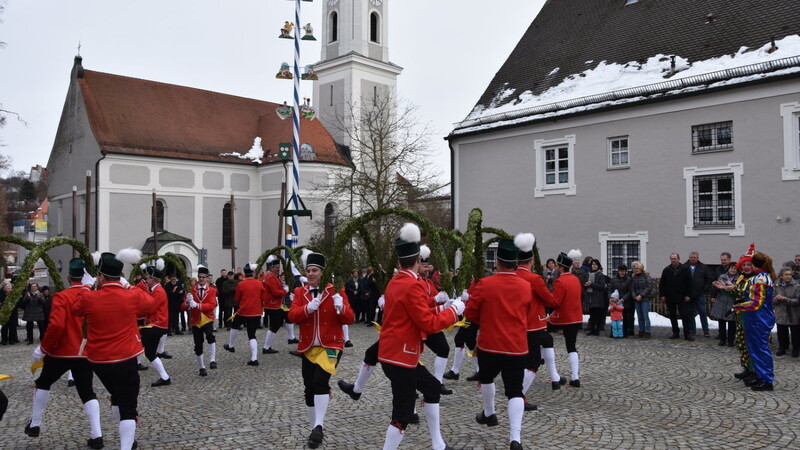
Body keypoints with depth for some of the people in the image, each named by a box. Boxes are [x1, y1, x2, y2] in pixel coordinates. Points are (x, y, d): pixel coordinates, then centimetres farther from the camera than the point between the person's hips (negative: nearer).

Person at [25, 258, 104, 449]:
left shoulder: (61, 297, -12)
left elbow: (56, 326, -20)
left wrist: (43, 348, -8)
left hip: (61, 352, -2)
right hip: (87, 354, 2)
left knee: (43, 383, 25)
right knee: (87, 392, 10)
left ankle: (34, 424, 33)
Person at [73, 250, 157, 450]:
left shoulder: (88, 297, -10)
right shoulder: (133, 296, -11)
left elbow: (76, 309, 14)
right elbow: (151, 303, 11)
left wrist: (85, 289, 25)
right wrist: (133, 288, 19)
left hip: (98, 360, 3)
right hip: (125, 359, -3)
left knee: (117, 397, 26)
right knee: (128, 406, 0)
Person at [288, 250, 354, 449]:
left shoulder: (336, 291, -3)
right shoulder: (300, 292, 5)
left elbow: (349, 319, -6)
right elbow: (292, 316, -8)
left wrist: (341, 307, -27)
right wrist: (308, 308, -26)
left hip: (330, 346, -4)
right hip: (308, 348, 4)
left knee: (320, 381, -24)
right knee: (309, 389, 8)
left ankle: (319, 427, -17)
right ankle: (315, 429, 24)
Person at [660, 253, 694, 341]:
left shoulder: (685, 269, -1)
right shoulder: (666, 270, 6)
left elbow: (689, 283, -1)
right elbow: (662, 284, 8)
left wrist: (688, 295, -7)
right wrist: (662, 295, 2)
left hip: (682, 297, -3)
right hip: (670, 298, 3)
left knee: (685, 316, -4)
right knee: (672, 316, 8)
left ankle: (687, 334, 0)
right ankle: (675, 333, 17)